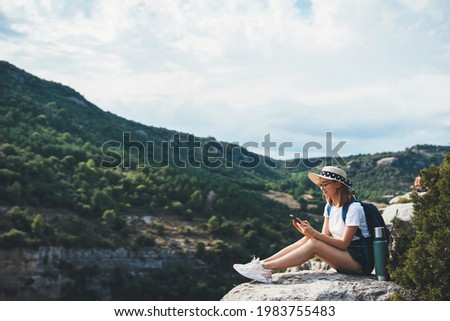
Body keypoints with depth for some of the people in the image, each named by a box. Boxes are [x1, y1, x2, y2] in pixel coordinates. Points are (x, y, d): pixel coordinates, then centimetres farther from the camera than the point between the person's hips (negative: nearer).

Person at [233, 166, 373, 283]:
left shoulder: (353, 208, -17)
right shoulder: (330, 207, 9)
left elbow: (343, 243, -20)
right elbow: (325, 237, 3)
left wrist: (314, 234, -29)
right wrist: (310, 231, -17)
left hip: (361, 260, -7)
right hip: (343, 255, 7)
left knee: (313, 244, -26)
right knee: (307, 239, -13)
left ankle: (266, 268, -29)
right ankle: (262, 263, -20)